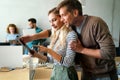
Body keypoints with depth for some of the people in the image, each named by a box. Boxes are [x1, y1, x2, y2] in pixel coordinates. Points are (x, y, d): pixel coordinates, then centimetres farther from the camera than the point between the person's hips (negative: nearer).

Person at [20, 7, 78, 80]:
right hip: (55, 72, 7)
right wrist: (37, 55, 1)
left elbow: (68, 62, -21)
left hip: (66, 74, -7)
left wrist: (48, 50, -22)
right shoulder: (56, 35, 6)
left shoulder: (71, 34, -15)